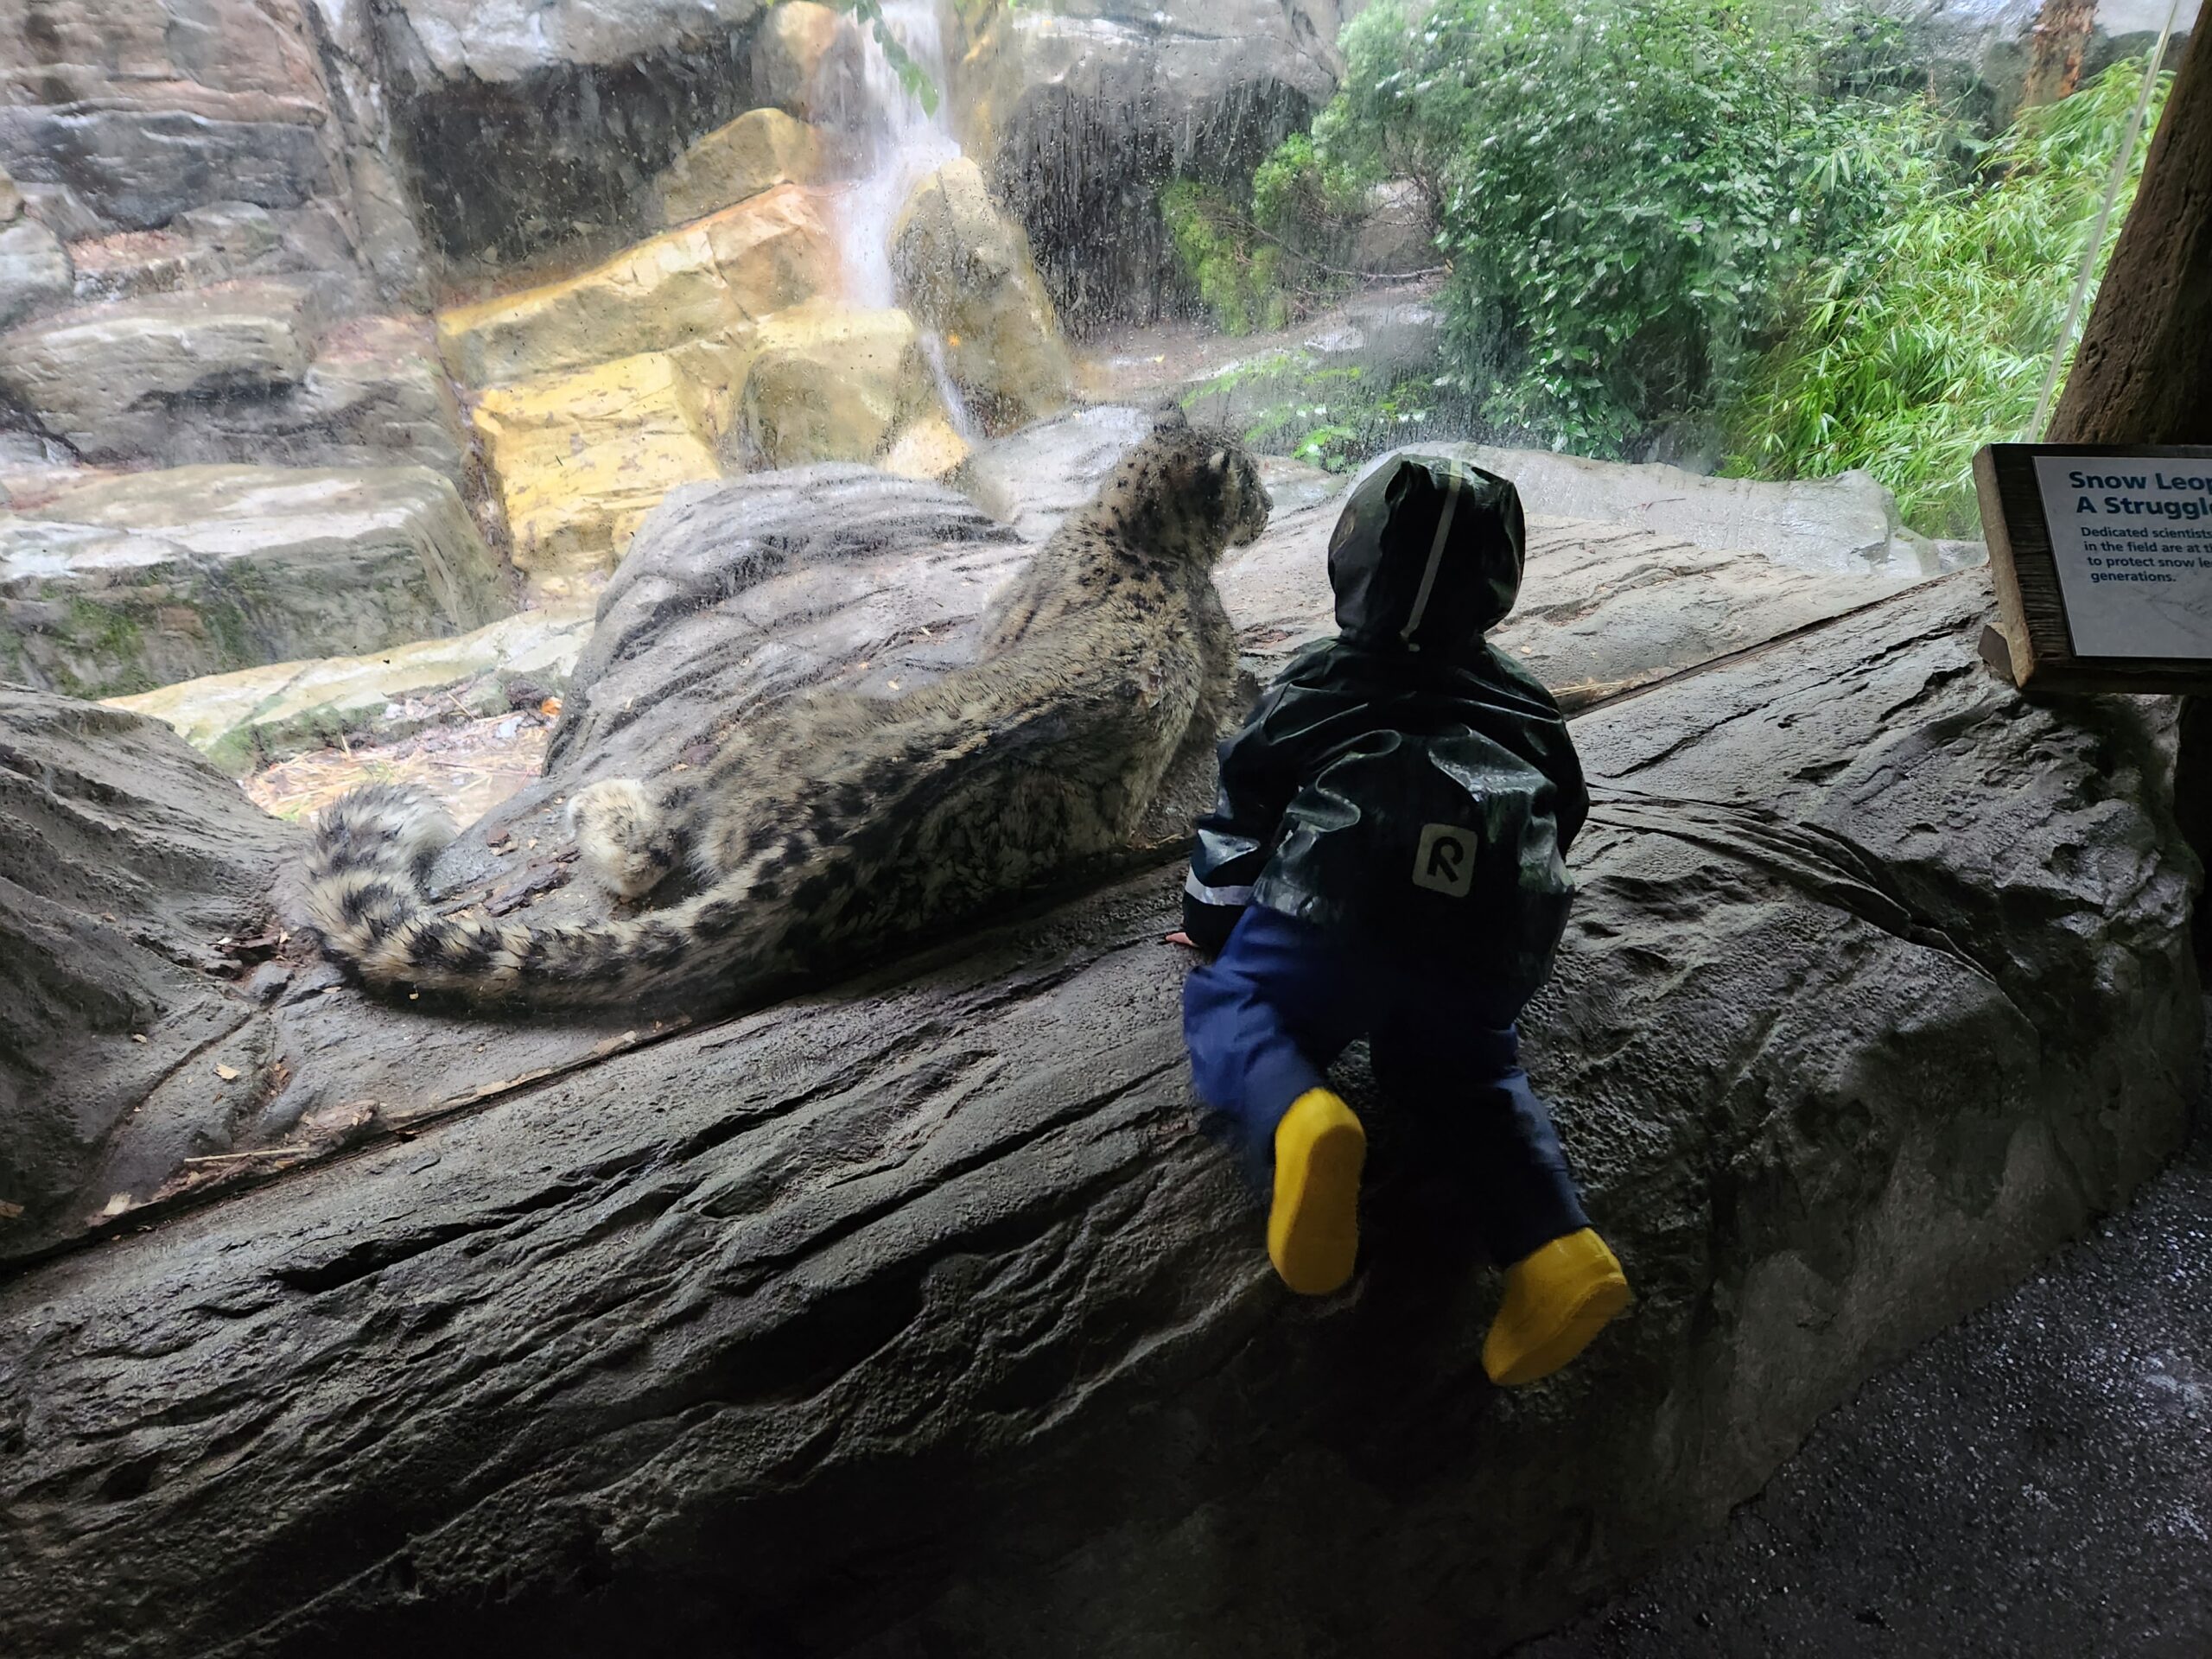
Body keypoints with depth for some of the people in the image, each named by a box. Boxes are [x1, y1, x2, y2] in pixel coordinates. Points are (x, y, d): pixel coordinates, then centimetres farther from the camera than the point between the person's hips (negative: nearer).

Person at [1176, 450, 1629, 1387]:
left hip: (1337, 926, -3)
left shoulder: (1313, 685, 19)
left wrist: (1211, 926, 38)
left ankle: (1296, 1120, -19)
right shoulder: (1519, 701, 27)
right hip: (1487, 967, 4)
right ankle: (1555, 1248, 3)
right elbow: (1562, 817, 36)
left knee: (1228, 1005, 14)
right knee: (1465, 1070, 26)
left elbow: (1242, 815, 22)